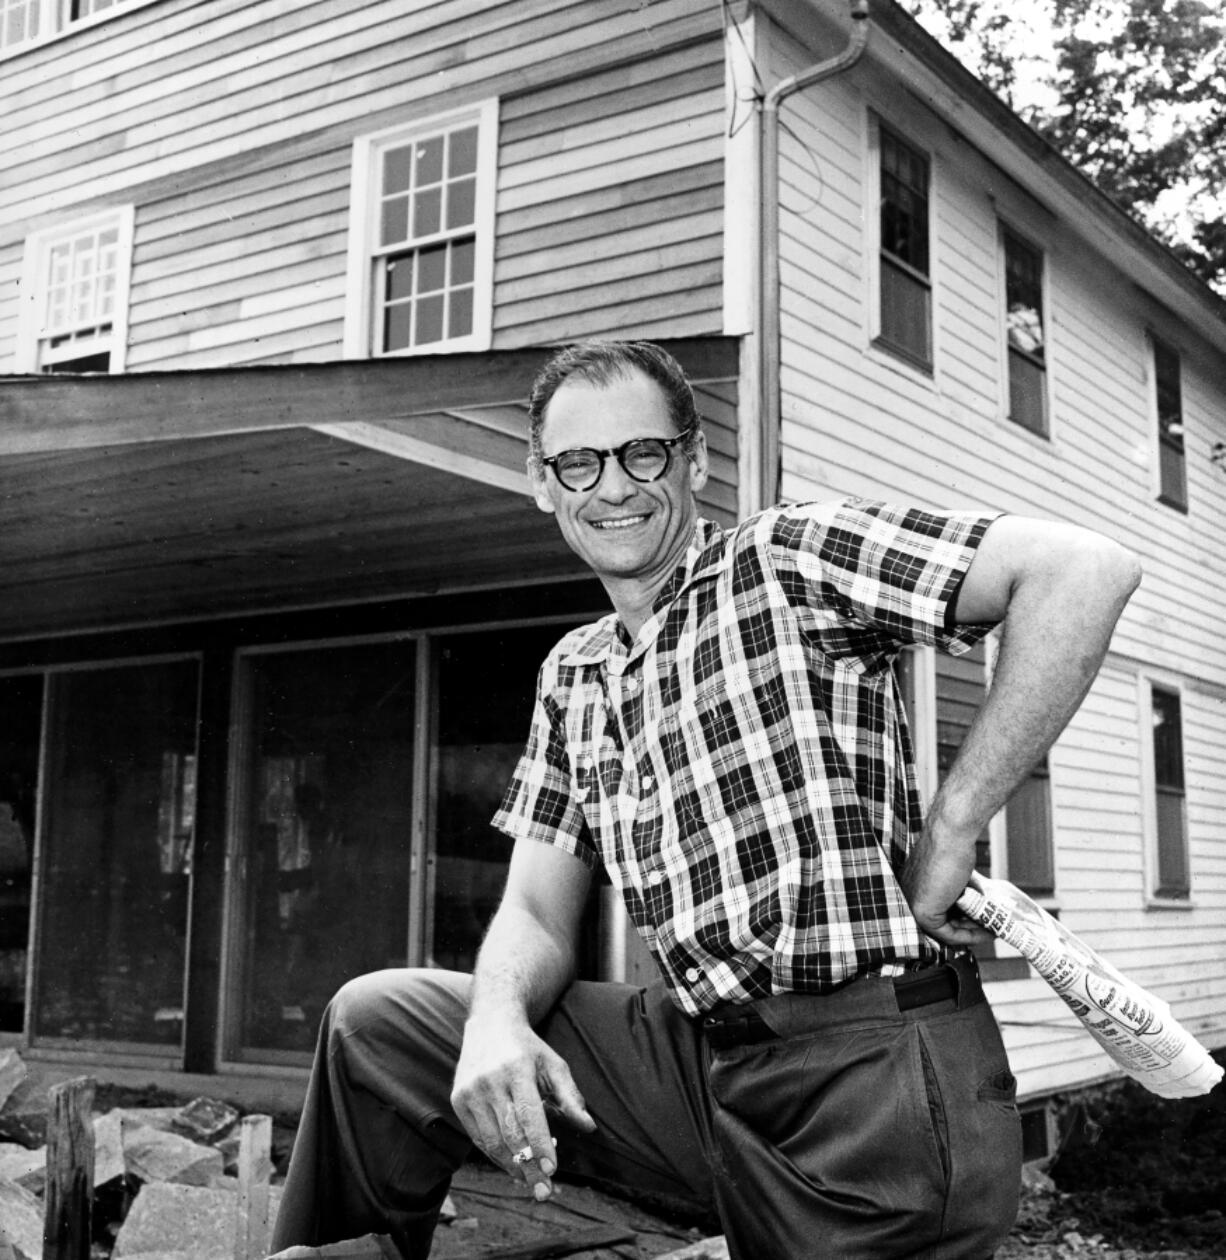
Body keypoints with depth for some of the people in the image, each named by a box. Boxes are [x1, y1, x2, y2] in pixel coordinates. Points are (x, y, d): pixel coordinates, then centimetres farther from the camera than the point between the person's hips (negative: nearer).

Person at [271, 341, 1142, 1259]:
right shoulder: (571, 679, 15)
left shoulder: (788, 557, -5)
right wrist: (498, 1020, -10)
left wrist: (950, 831, -15)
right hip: (698, 1060, 6)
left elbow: (1087, 569, -15)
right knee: (374, 1023, 3)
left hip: (880, 1077, -6)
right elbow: (537, 914, 14)